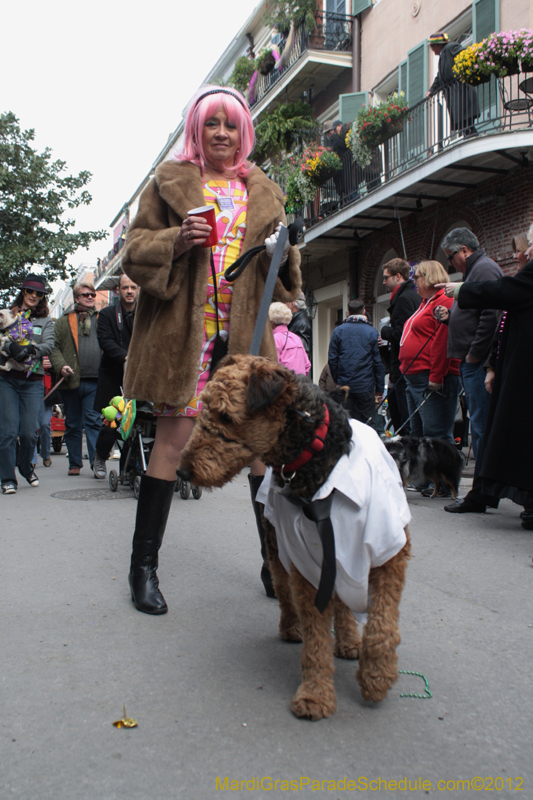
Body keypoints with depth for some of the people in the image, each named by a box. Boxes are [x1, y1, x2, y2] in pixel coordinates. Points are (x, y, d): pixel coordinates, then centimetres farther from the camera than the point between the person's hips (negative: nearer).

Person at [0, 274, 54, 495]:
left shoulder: (46, 321, 15)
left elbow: (49, 345, -1)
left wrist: (32, 348, -22)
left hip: (33, 380, 1)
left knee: (29, 431, -2)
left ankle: (26, 467, 25)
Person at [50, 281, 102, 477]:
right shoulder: (64, 321, 13)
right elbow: (54, 346, 8)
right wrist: (61, 365, -10)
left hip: (95, 382, -1)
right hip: (71, 381, 1)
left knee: (93, 422, -8)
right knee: (72, 424, 7)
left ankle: (96, 461, -9)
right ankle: (75, 464, 16)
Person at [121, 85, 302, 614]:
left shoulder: (263, 192, 20)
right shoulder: (169, 181, 10)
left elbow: (279, 277, 21)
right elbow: (135, 248, 5)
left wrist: (283, 255, -2)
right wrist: (175, 243, -15)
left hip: (246, 332, 3)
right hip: (182, 329, -3)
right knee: (173, 440, -4)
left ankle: (275, 562, 11)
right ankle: (143, 566, 10)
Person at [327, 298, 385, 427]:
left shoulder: (338, 331, 2)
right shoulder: (372, 332, -2)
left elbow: (332, 359, 1)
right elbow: (377, 362, -2)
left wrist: (337, 380, 12)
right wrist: (380, 388, 4)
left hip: (344, 386, 2)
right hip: (366, 386, -2)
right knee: (367, 423, 4)